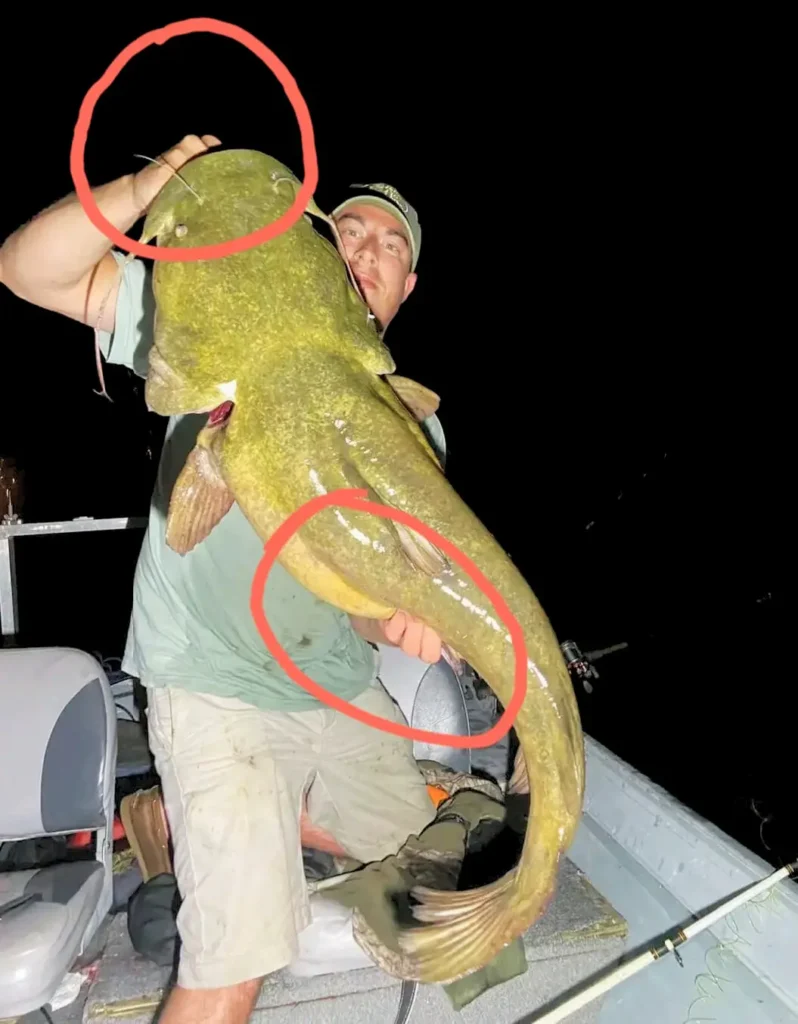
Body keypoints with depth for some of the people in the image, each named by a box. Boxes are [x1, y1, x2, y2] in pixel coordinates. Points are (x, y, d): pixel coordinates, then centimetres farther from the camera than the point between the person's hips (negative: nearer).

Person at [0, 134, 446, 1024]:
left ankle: (184, 817, 33)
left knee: (413, 848, 24)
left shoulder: (410, 423, 3)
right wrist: (145, 190, -27)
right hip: (219, 688, -5)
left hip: (342, 684, 6)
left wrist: (399, 613, -26)